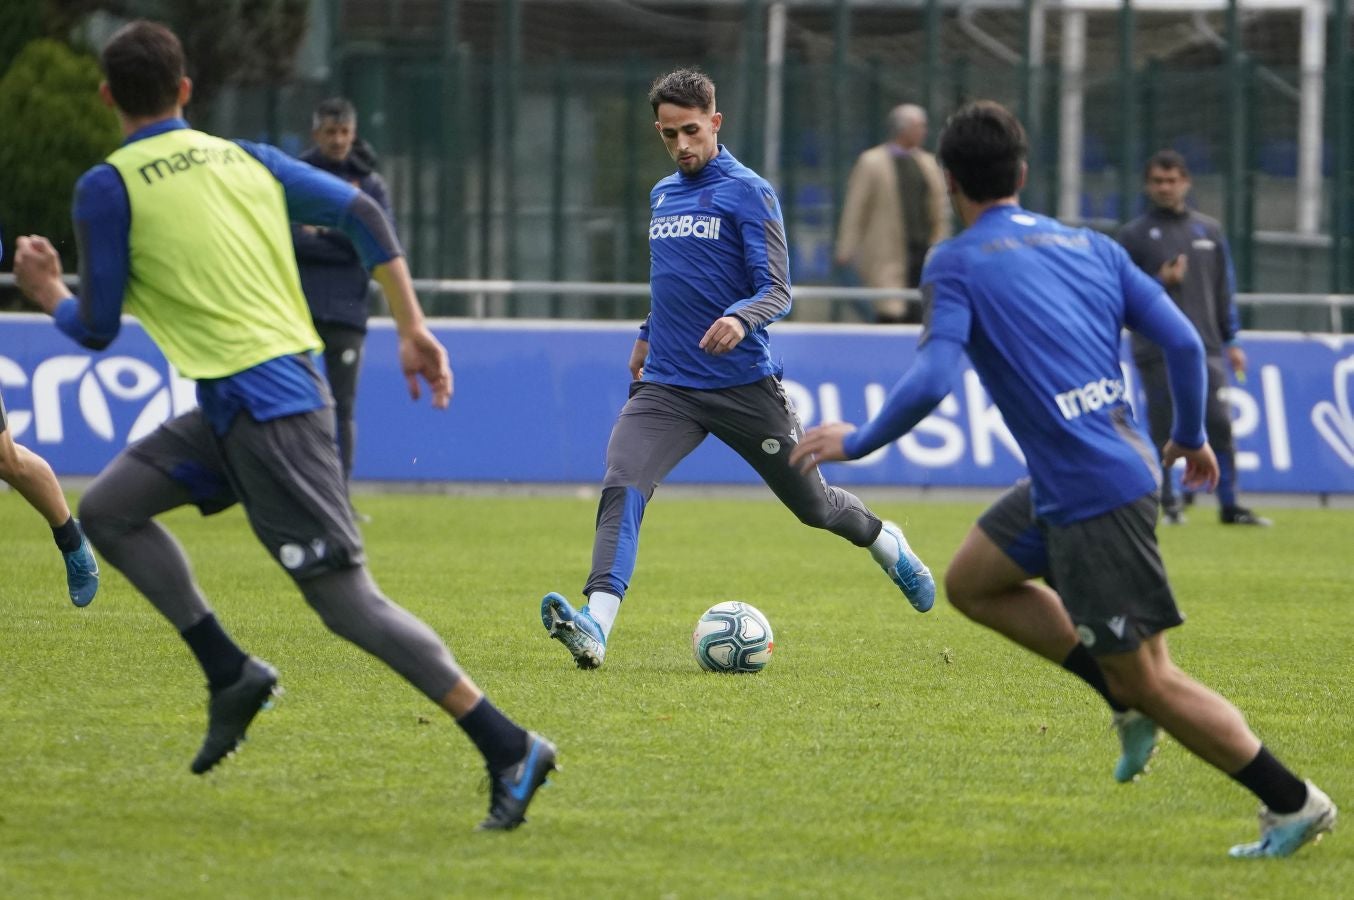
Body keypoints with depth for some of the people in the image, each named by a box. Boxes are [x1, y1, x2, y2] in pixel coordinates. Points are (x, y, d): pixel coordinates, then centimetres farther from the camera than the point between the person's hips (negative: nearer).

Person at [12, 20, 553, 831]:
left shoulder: (107, 188, -6)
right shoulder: (248, 159, 13)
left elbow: (96, 329, -2)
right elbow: (362, 214, 9)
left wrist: (49, 293, 20)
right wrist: (414, 330, 10)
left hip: (260, 406, -8)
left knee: (343, 596, -8)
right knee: (108, 509, 17)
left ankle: (509, 748, -12)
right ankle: (231, 673, 13)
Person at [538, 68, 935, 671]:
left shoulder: (748, 192, -7)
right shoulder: (661, 195, 13)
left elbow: (778, 291, -13)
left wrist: (740, 319, -32)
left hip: (745, 386, -4)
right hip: (666, 387, 4)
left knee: (812, 506, 11)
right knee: (622, 486, -22)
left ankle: (887, 544, 45)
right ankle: (595, 627, -36)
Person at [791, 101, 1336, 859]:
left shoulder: (956, 264, -7)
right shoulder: (1090, 247, 12)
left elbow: (932, 379, -18)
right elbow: (1182, 341, 7)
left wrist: (858, 441, -3)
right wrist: (1191, 437, 22)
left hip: (1094, 496, -8)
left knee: (1152, 681, 1)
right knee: (971, 582, 23)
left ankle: (1294, 802, 5)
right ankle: (1129, 704, 19)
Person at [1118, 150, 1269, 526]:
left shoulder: (1209, 231, 14)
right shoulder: (1134, 235, 3)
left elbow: (1223, 290, 16)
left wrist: (1232, 342, 11)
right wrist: (1160, 282, -15)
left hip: (1206, 349, 3)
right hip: (1156, 352, -3)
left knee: (1220, 425, -4)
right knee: (1162, 430, -1)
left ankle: (1230, 506, 1)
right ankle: (1167, 504, 10)